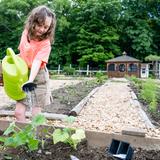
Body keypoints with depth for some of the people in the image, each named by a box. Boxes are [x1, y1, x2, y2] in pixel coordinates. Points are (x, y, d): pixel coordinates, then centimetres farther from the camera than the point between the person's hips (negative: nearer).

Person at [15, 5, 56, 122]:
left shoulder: (45, 43, -17)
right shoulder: (26, 32, 2)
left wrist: (30, 80, -41)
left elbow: (37, 61, -29)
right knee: (19, 112, 3)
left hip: (38, 77, -5)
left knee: (36, 115, -2)